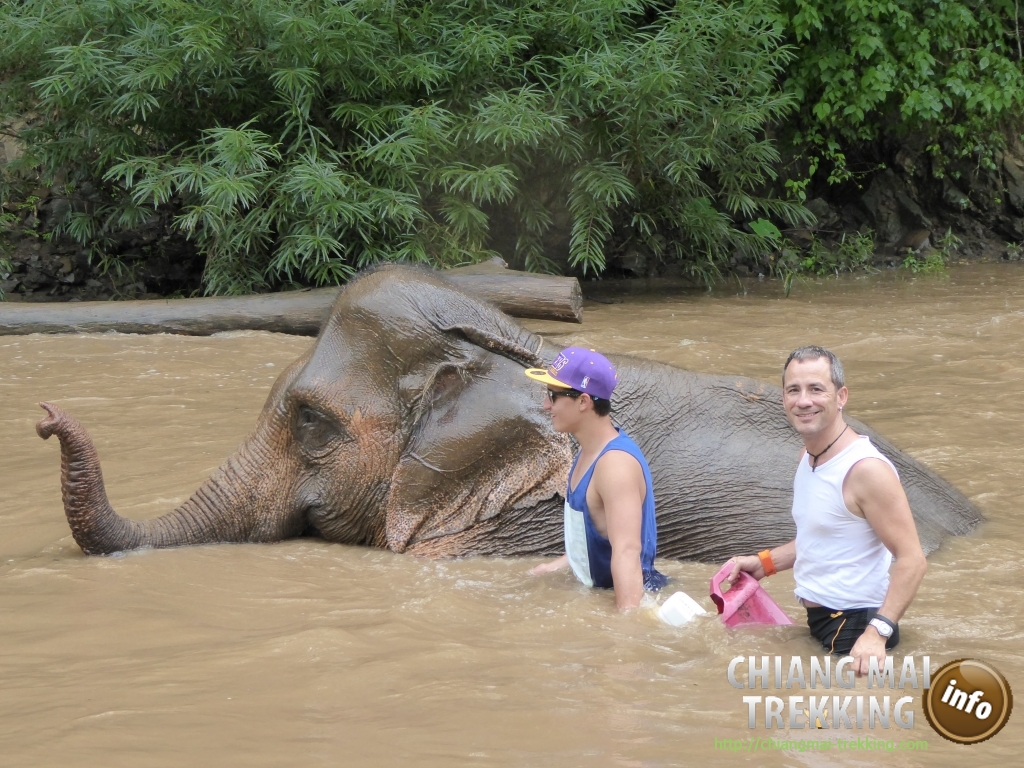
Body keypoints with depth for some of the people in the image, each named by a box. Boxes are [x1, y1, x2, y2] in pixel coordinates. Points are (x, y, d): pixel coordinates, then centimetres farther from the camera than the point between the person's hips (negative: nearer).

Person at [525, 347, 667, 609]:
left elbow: (627, 550, -34)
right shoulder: (592, 450, 7)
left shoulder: (616, 463, -23)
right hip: (594, 588, 9)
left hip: (619, 593, -9)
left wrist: (627, 618, -42)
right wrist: (561, 564, 24)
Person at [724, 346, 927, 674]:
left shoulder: (866, 469, -21)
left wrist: (877, 633, -34)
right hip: (818, 621, 10)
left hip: (856, 628, -10)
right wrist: (765, 562, 14)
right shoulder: (809, 456, 8)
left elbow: (912, 560, -25)